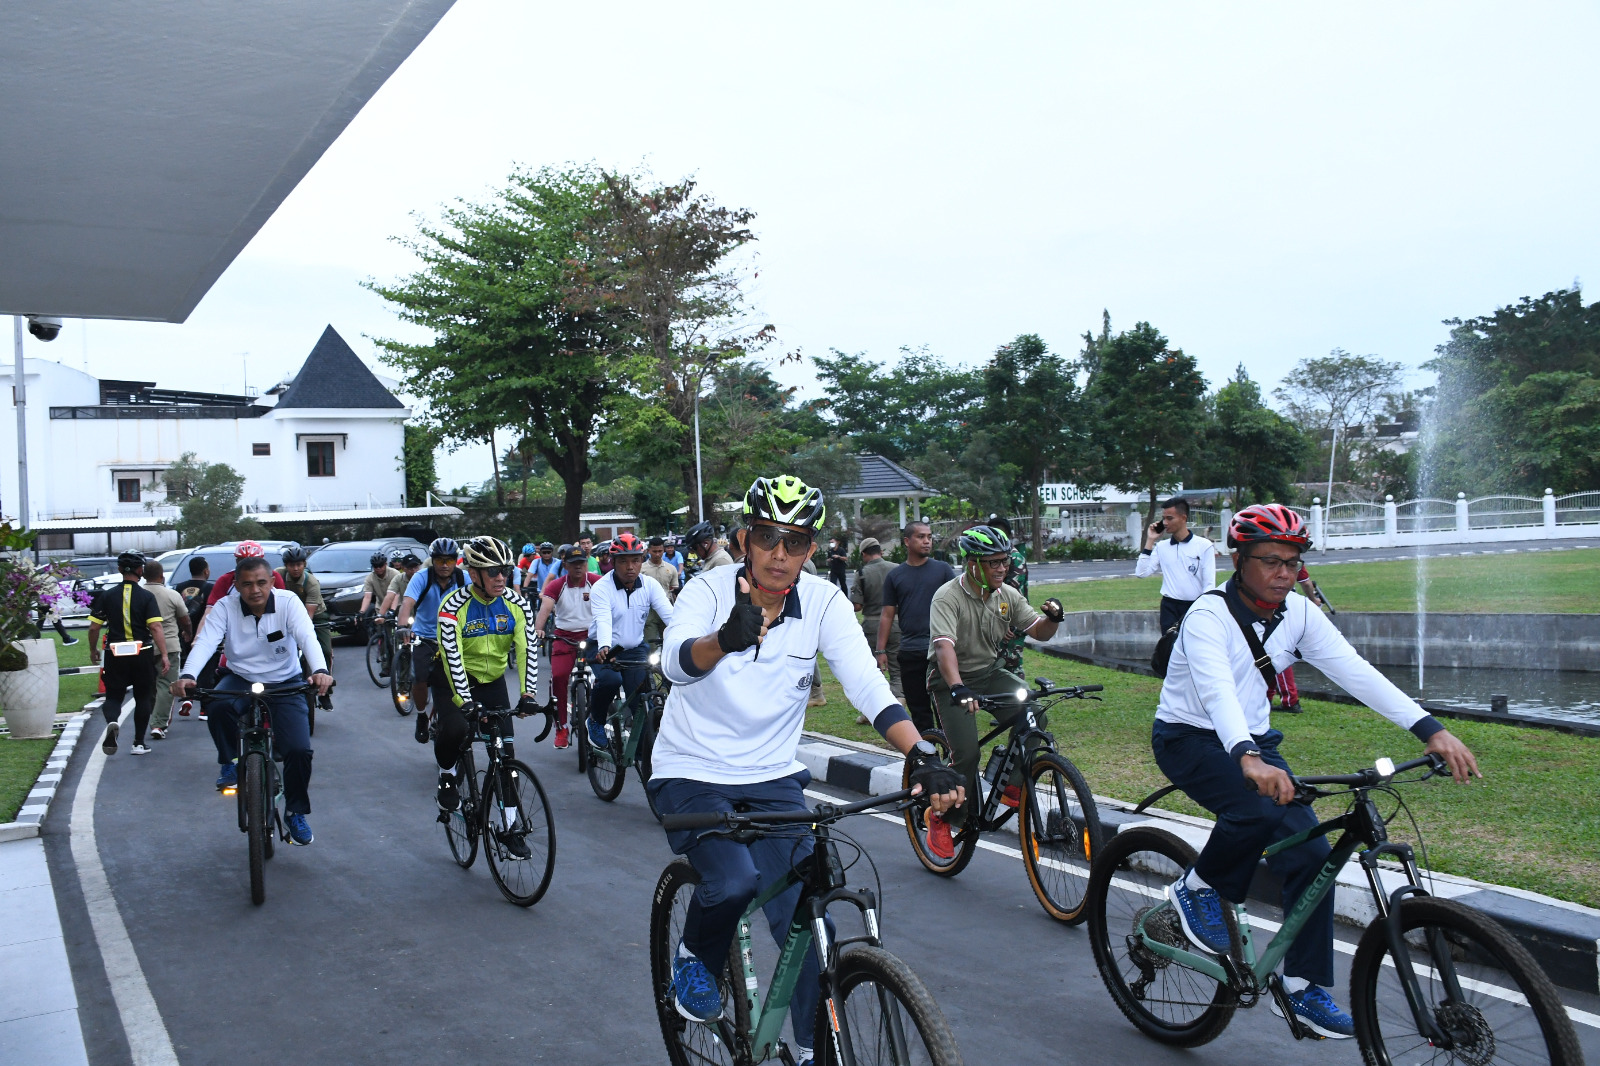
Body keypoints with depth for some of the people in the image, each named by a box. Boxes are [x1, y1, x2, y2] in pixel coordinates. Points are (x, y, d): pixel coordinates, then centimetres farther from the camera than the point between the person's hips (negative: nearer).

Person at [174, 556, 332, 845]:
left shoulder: (288, 602, -14)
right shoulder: (225, 608, -10)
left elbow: (307, 637, -28)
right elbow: (205, 642, -24)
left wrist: (320, 670, -48)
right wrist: (187, 676, -44)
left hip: (285, 685, -1)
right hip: (241, 681, 1)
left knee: (299, 750, -14)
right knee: (218, 705, -35)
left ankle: (296, 813, 10)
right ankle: (229, 763, -6)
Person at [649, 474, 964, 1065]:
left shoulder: (824, 603, -8)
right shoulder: (709, 589, -14)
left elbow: (866, 684, -18)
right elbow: (675, 662, -33)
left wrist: (922, 754, -34)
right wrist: (727, 639, -55)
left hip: (772, 778, 3)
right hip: (691, 775, -2)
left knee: (805, 917, -6)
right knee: (735, 880, -27)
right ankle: (694, 957, 6)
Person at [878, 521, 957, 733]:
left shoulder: (943, 569, 4)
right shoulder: (895, 576, 8)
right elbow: (887, 615, 10)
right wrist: (881, 650, 4)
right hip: (910, 652, 2)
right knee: (918, 709, 7)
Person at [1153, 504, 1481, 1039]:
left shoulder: (1299, 613, -5)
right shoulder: (1208, 617, -24)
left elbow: (1356, 672, -13)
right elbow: (1217, 691, -40)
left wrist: (1431, 730, -25)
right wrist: (1248, 759, -58)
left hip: (1254, 741, 6)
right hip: (1189, 739, -6)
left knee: (1311, 853, -8)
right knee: (1259, 809, -34)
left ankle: (1303, 988, 5)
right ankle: (1197, 890, -6)